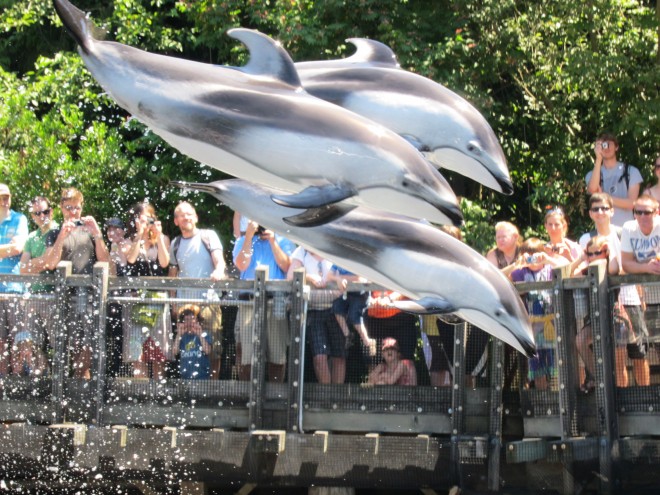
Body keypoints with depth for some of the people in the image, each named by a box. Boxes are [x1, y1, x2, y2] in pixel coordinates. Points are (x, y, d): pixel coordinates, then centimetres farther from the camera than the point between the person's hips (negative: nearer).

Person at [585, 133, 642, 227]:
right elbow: (592, 190, -13)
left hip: (625, 227, -1)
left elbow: (631, 203, -1)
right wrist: (598, 159, -10)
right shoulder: (592, 175, 10)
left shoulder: (631, 171, 6)